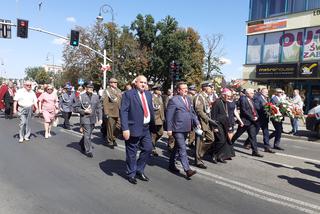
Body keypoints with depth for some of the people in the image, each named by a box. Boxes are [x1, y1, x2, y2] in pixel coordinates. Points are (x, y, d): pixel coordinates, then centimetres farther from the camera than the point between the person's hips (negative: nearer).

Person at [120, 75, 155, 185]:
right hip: (134, 128, -6)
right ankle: (131, 174, 25)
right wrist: (125, 129, -20)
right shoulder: (128, 94, -9)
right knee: (131, 153, 6)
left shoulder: (148, 94, 11)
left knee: (148, 149, 10)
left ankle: (139, 170, 31)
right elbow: (123, 112, -14)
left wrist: (152, 124, 9)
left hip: (146, 128, 6)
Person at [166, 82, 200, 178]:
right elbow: (169, 116, -12)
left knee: (177, 148, 18)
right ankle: (187, 170, -5)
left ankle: (171, 165, 31)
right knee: (182, 149, -8)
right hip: (178, 129, -8)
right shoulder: (173, 100, -11)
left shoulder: (188, 99, 12)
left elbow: (192, 112, 16)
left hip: (186, 128, 8)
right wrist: (169, 129, -14)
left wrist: (197, 123, 3)